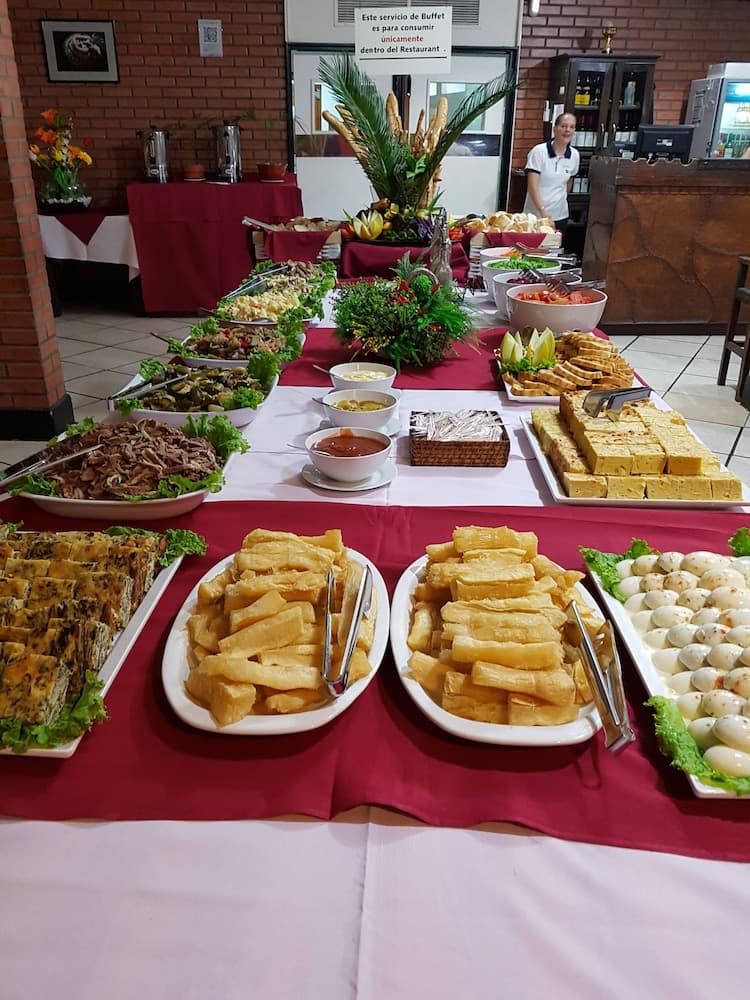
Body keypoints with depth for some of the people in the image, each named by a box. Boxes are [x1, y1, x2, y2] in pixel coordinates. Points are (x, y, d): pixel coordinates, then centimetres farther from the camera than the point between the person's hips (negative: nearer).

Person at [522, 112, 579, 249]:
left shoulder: (574, 155, 3)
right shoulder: (539, 151, -11)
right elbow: (532, 185, -17)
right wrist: (542, 211, -25)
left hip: (560, 217, 5)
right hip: (535, 215, -4)